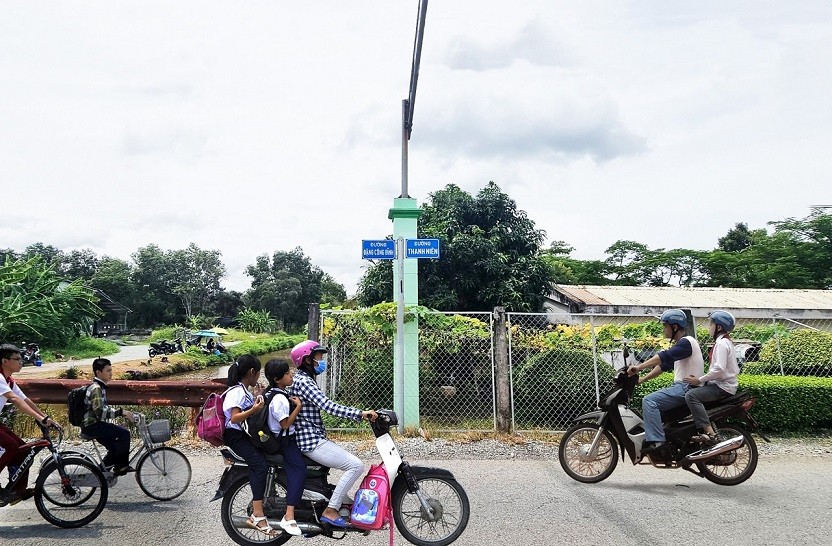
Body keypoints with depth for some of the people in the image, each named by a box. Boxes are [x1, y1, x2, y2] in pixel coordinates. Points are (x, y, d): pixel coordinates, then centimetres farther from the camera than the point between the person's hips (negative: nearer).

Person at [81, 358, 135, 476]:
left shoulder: (101, 387, 13)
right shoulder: (96, 388, -19)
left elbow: (105, 407, 22)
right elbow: (99, 411, -30)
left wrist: (121, 412, 10)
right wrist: (121, 412, -31)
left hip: (95, 424, 10)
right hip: (92, 425, -10)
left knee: (115, 448, 14)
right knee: (124, 433, -18)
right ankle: (121, 465, -9)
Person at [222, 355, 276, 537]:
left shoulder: (245, 390, 19)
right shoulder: (237, 391, -11)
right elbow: (234, 418, -21)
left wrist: (257, 399, 19)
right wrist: (254, 409, -31)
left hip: (246, 434, 10)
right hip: (235, 435, -10)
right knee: (260, 464, -28)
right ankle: (257, 515, -31)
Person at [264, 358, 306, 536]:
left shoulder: (281, 393, 10)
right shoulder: (279, 399, -23)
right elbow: (286, 423, -22)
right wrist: (298, 406, -19)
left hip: (288, 438, 11)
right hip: (284, 441, -11)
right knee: (299, 470, -23)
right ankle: (289, 517, -27)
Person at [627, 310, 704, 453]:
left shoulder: (686, 342, -13)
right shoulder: (679, 344, 20)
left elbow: (664, 357, -27)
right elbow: (663, 366, 19)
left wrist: (638, 367, -31)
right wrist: (642, 379, 11)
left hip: (687, 388, -11)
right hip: (681, 387, 11)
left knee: (649, 401, -21)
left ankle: (655, 440, -28)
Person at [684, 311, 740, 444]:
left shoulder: (721, 343, -13)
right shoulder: (725, 341, 19)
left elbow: (719, 369, -24)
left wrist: (699, 380, -17)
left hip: (723, 387, -11)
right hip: (721, 384, 11)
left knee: (691, 395, -26)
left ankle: (709, 433, -34)